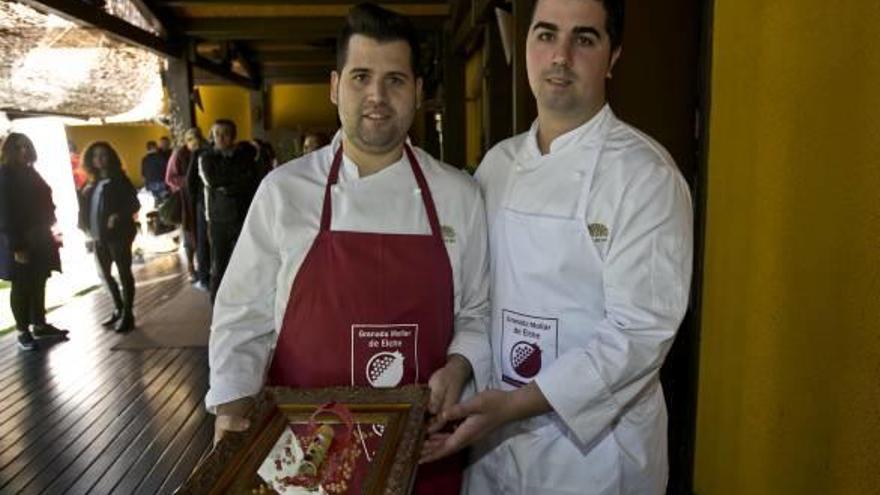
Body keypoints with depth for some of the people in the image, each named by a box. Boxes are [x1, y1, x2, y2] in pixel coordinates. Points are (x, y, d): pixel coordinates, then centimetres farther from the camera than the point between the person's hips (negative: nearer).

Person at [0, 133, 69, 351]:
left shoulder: (30, 173, 11)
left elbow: (44, 202, 16)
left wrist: (46, 230, 8)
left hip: (39, 239, 7)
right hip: (20, 243, -7)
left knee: (38, 284, 14)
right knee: (21, 286, 3)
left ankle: (40, 324, 25)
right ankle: (23, 331, 13)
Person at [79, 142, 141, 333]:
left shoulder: (119, 179, -5)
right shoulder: (93, 183, 14)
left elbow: (134, 204, -11)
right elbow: (85, 205, 19)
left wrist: (118, 216, -26)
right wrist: (84, 224, 2)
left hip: (118, 234, -7)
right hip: (99, 236, 8)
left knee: (124, 273, -1)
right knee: (104, 273, 15)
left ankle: (128, 314, 6)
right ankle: (118, 309, 30)